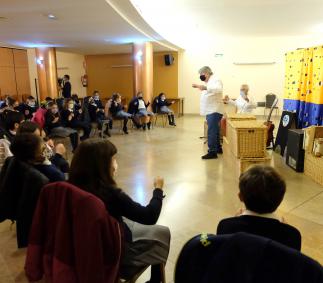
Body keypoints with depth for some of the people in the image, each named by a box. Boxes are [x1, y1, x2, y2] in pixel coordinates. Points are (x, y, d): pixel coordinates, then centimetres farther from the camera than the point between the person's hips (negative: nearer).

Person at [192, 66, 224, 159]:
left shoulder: (215, 80, -12)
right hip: (210, 111, 10)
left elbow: (218, 89, -33)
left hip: (214, 111, -10)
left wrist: (205, 87, -44)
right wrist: (199, 87, 20)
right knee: (214, 131, 18)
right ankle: (218, 148, 29)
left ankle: (212, 152, -12)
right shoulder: (209, 81, 17)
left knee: (212, 131, -13)